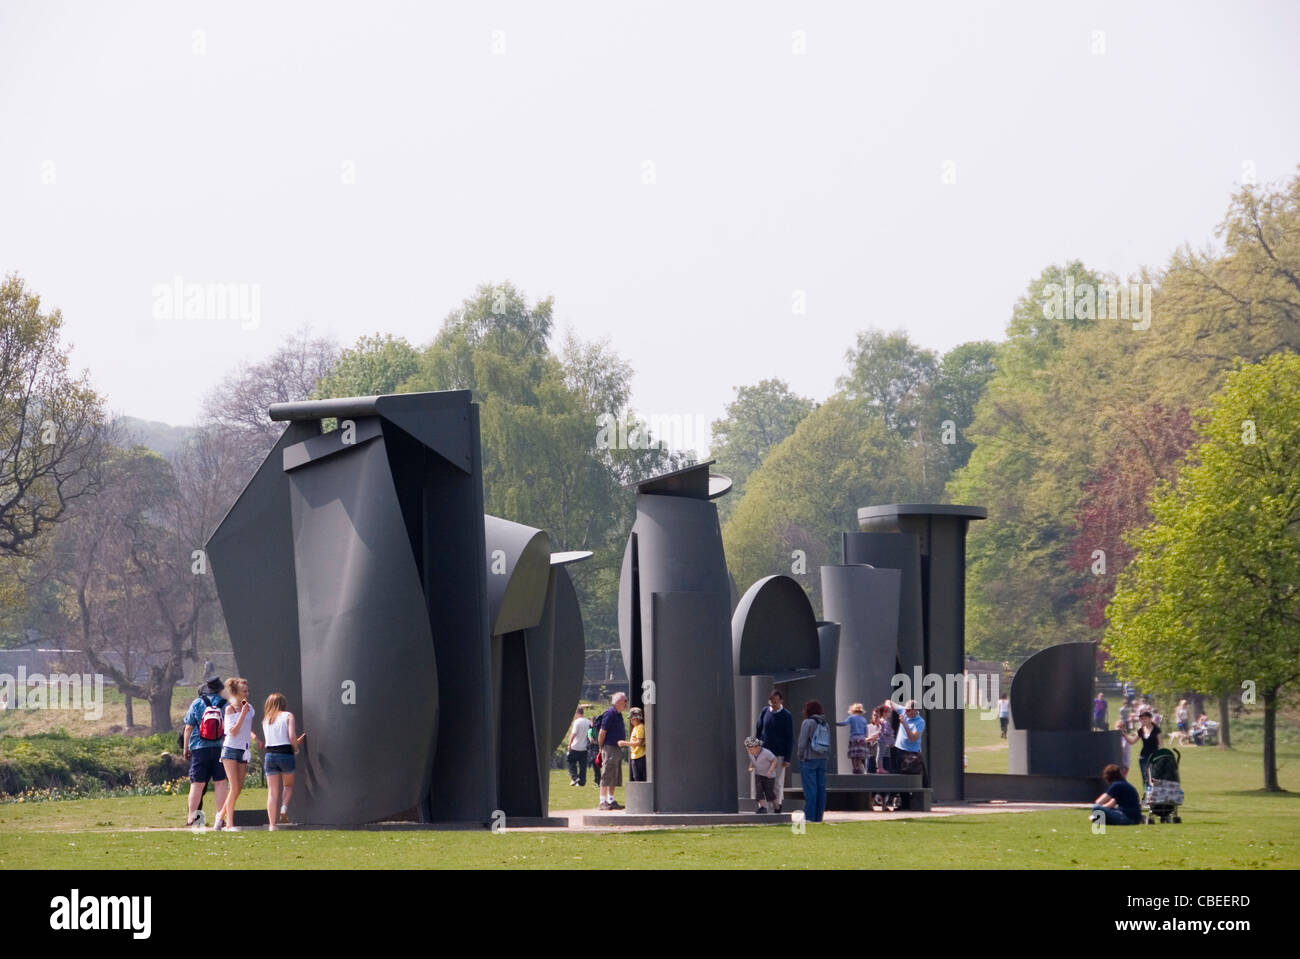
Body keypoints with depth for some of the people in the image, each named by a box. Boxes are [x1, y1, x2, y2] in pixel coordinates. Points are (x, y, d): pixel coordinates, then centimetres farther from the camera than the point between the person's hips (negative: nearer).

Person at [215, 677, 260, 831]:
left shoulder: (248, 707, 10)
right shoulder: (230, 708, -9)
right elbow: (232, 732, -18)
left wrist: (252, 735, 5)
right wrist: (243, 713, -20)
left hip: (243, 750, 6)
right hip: (231, 749, -6)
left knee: (238, 789, 5)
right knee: (235, 788, -11)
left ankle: (222, 814, 22)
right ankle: (229, 823, -6)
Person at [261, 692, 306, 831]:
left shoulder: (266, 720, 15)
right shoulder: (288, 716, 2)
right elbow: (292, 736, -11)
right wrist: (296, 749, 9)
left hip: (269, 755, 3)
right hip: (285, 754, -3)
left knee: (272, 792, 5)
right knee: (288, 785, 20)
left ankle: (271, 824, -3)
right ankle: (284, 808, -8)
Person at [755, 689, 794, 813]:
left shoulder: (786, 716, -5)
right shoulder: (765, 711, 3)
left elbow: (790, 738, -4)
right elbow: (758, 730, 12)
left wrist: (787, 758, -8)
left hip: (779, 755, -2)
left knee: (778, 783, 2)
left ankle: (777, 806, 11)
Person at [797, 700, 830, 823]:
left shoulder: (808, 723, -9)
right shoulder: (825, 725, 9)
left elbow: (802, 742, -11)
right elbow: (828, 743, 8)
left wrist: (801, 756, -2)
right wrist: (826, 756, 10)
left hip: (809, 759, -6)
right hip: (822, 760, 6)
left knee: (810, 789, -6)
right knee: (821, 789, 7)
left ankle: (809, 816, -7)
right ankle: (819, 816, 9)